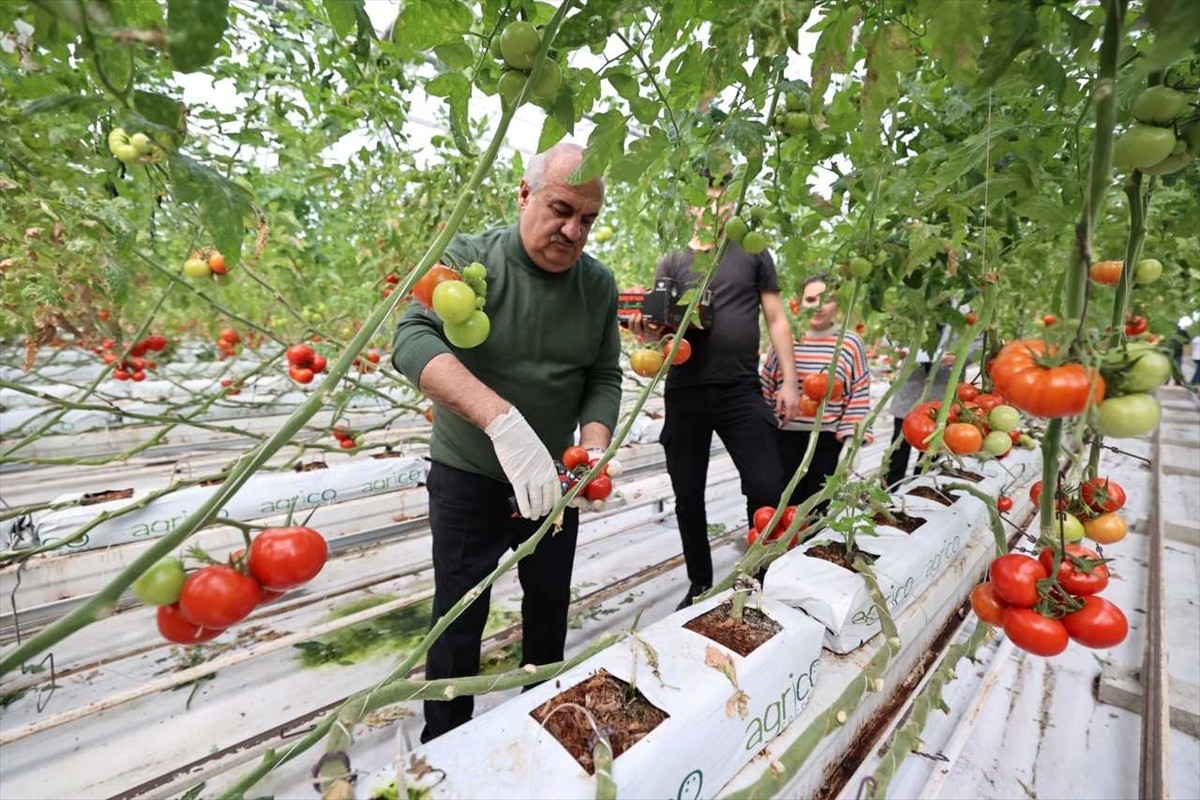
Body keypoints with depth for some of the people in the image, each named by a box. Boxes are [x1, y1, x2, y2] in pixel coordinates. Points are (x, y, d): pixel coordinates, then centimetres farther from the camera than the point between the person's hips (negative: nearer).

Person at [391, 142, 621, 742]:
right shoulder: (471, 260, -16)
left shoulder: (599, 285, -3)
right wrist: (502, 419, -45)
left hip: (552, 479, 4)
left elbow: (604, 378, -1)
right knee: (459, 618, 9)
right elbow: (413, 339, -31)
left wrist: (594, 449, -20)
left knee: (550, 603, 20)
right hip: (469, 476, -4)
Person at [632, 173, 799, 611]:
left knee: (767, 489, -4)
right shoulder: (671, 263, 11)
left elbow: (776, 320, 9)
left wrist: (789, 380, 0)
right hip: (685, 393, 1)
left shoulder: (754, 254, 11)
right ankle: (700, 584, 28)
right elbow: (661, 324, 6)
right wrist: (647, 327, -19)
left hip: (741, 390, -1)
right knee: (688, 494, 8)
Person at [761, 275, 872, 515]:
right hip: (785, 438, 0)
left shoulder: (849, 344, -3)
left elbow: (859, 396, -1)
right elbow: (766, 388, 5)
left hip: (828, 442, 0)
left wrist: (850, 440, -5)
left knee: (816, 510, 15)